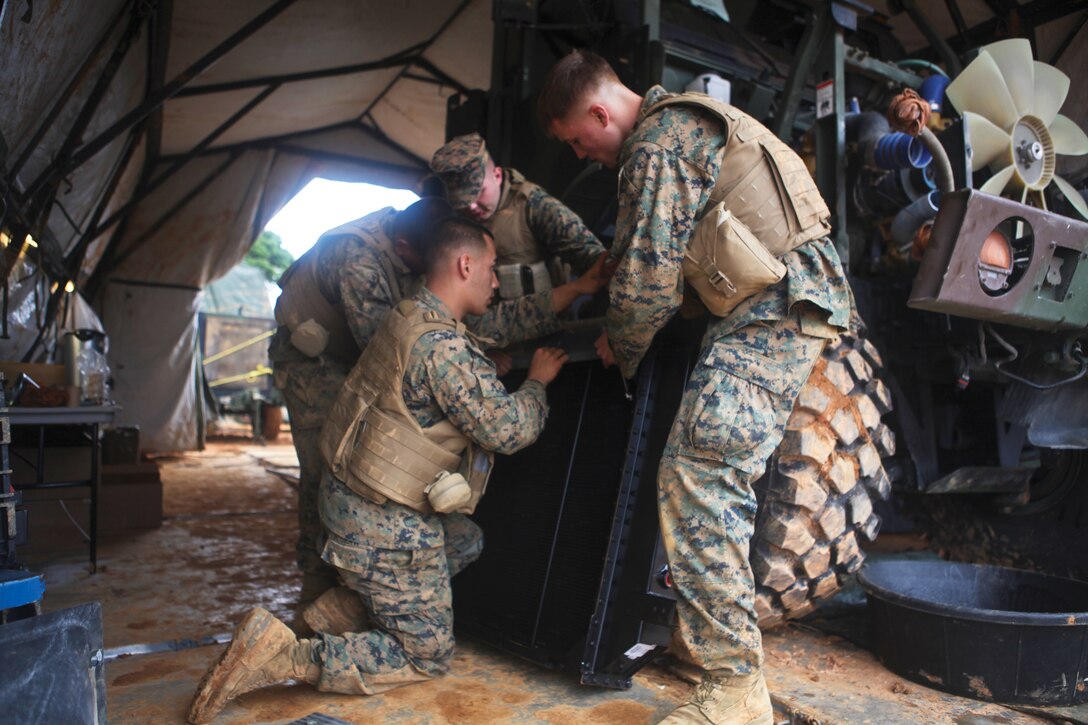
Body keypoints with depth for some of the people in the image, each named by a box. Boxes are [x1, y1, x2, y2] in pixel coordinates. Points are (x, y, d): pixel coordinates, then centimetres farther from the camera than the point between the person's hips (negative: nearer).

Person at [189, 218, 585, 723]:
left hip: (350, 495, 9)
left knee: (466, 541, 29)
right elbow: (507, 429, -20)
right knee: (428, 656, 7)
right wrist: (538, 383, -1)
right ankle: (285, 656, -6)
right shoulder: (443, 346, -24)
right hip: (384, 526, -9)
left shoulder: (414, 316, 7)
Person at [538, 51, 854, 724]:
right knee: (719, 476, 12)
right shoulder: (687, 118, 23)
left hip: (774, 306, -11)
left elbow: (649, 280, -14)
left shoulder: (656, 148, -10)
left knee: (697, 472, -15)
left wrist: (619, 347, 4)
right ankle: (708, 636, 23)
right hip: (795, 297, 11)